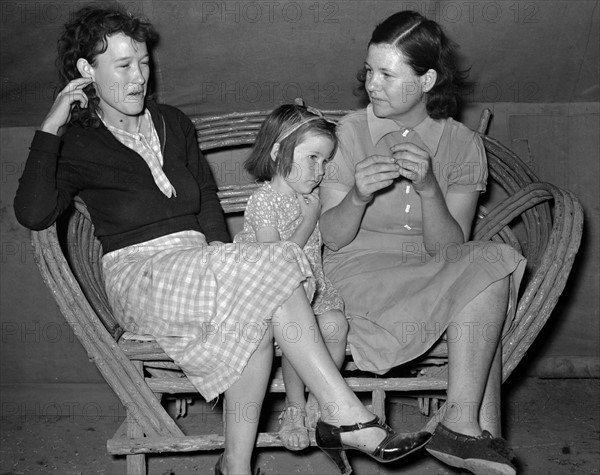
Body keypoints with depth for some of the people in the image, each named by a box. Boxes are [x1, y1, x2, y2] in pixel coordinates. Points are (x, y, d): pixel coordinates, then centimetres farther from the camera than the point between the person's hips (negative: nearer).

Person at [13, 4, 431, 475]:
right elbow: (33, 213, -14)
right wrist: (49, 129, -16)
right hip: (140, 275, -5)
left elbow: (208, 200, 13)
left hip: (198, 263, 5)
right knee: (273, 268, -30)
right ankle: (350, 418, -26)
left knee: (254, 321, -31)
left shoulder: (173, 122, 18)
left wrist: (220, 255, -4)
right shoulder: (77, 144, 3)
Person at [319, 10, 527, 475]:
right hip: (359, 276, -4)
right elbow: (331, 236, -6)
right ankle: (484, 433, -17)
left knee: (487, 263, -24)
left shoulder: (463, 144, 0)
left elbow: (449, 249, -7)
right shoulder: (352, 130, -3)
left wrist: (429, 189, -24)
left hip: (432, 277, 4)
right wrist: (357, 197, -27)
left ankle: (463, 426, -20)